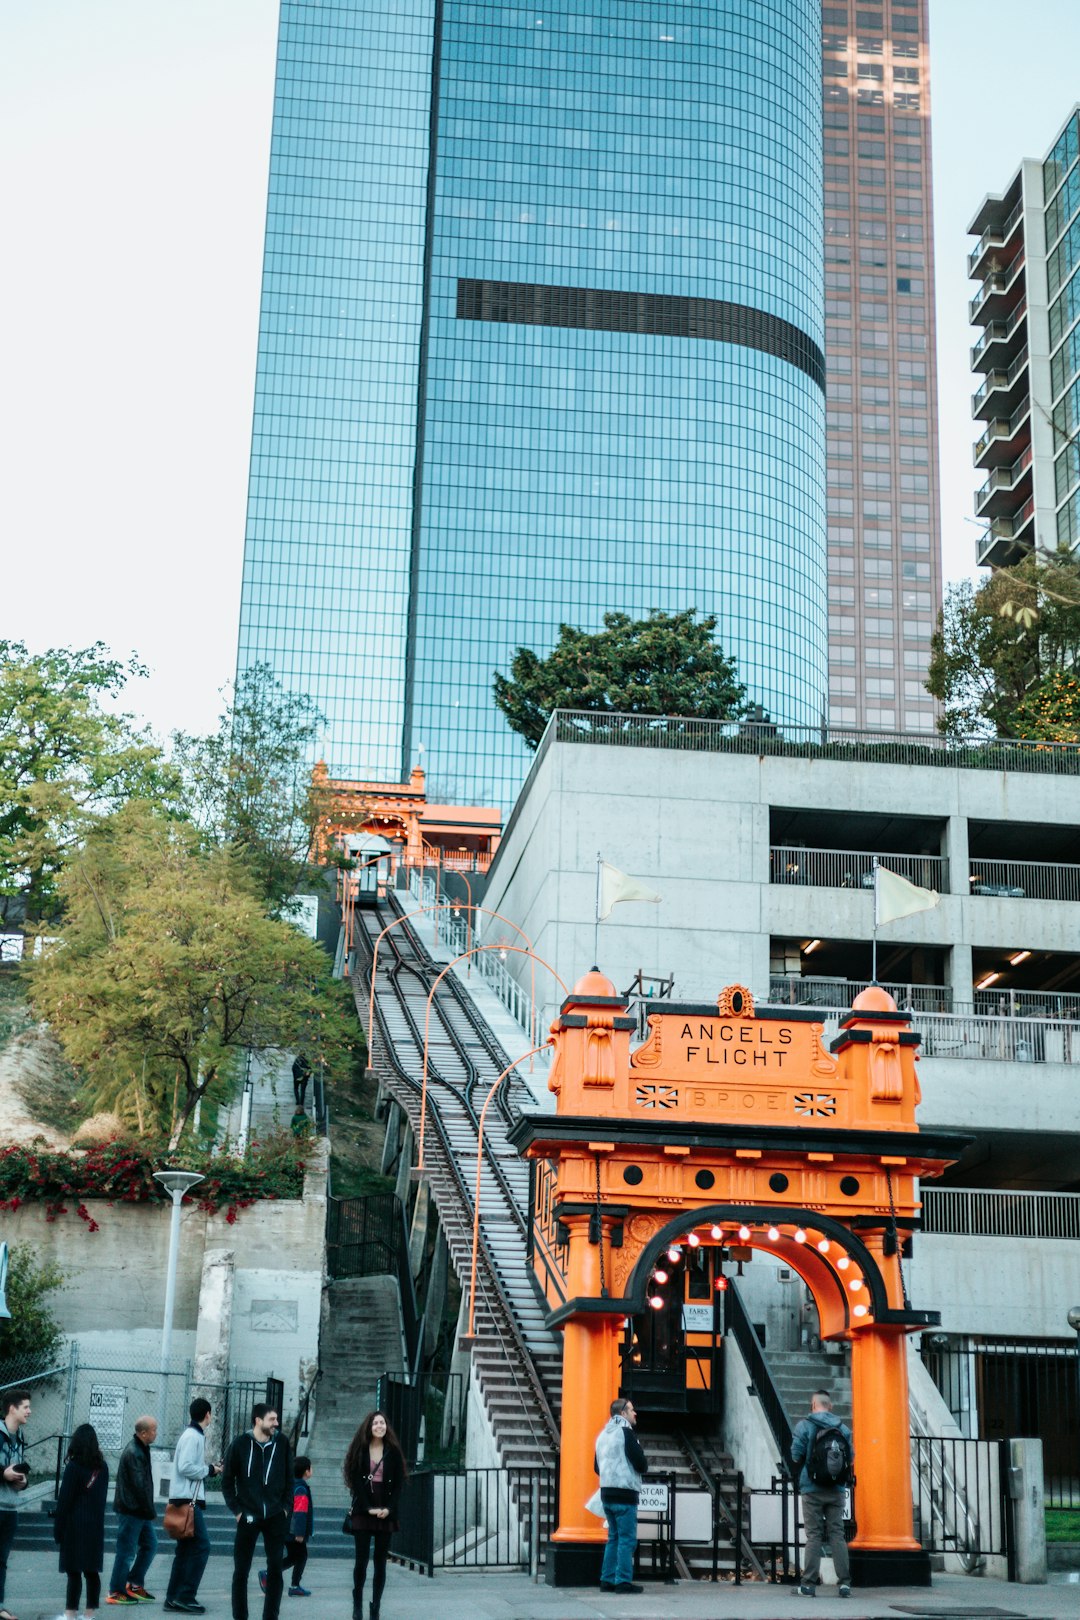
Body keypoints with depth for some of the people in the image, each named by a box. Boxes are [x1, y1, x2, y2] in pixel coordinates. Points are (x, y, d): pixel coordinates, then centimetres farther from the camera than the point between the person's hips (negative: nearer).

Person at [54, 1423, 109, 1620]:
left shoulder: (73, 1466, -10)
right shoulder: (102, 1467, 6)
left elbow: (64, 1500, -9)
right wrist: (97, 1518, 16)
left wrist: (58, 1528, -4)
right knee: (92, 1571, 8)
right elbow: (103, 1497, 11)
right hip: (95, 1526, 5)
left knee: (74, 1571, -5)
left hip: (75, 1526, -5)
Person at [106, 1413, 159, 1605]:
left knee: (150, 1545, 13)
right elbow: (139, 1486, -22)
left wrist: (150, 1510, 13)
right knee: (127, 1551, -1)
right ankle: (116, 1592, 8)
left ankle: (135, 1584, 21)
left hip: (140, 1511, 10)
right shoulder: (133, 1454, -20)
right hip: (131, 1510, -10)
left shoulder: (140, 1450, 11)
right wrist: (150, 1510, -14)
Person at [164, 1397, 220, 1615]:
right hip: (187, 1499, -10)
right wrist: (209, 1470, -10)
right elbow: (185, 1467, -21)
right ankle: (186, 1596, -11)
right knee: (201, 1546, -10)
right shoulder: (193, 1437, -13)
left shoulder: (193, 1435, 15)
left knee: (186, 1548, 12)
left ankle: (173, 1598, 13)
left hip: (188, 1500, 10)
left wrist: (208, 1468, 10)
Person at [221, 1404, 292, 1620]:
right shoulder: (241, 1444, -5)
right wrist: (236, 1509, -4)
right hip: (248, 1517, -2)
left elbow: (289, 1478, 9)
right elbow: (227, 1479, 1)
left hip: (276, 1517, 2)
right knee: (241, 1570, 3)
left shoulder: (281, 1442, 1)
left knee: (275, 1569, 1)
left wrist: (286, 1506, 2)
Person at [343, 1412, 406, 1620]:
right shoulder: (359, 1450, 3)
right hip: (363, 1511, -1)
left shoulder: (393, 1451, 6)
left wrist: (388, 1508, -9)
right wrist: (368, 1508, -11)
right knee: (361, 1559, -5)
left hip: (386, 1513, 1)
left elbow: (398, 1482, 3)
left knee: (381, 1562, 2)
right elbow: (356, 1481, -3)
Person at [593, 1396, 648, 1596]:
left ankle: (607, 1580, 13)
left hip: (606, 1492, 8)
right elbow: (640, 1463, -15)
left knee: (614, 1538, 14)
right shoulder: (626, 1432, -11)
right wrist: (643, 1469, 5)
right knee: (627, 1539, -4)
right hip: (625, 1493, -8)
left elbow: (597, 1466, 20)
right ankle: (623, 1581, -6)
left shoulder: (603, 1434, 15)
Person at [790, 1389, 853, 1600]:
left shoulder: (805, 1426, -5)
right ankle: (844, 1582, 1)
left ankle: (809, 1584, -1)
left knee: (813, 1535, 1)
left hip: (812, 1489, -3)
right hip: (836, 1490, 3)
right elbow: (851, 1457, 5)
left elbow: (796, 1455, -6)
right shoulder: (843, 1428, 5)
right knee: (837, 1535, 7)